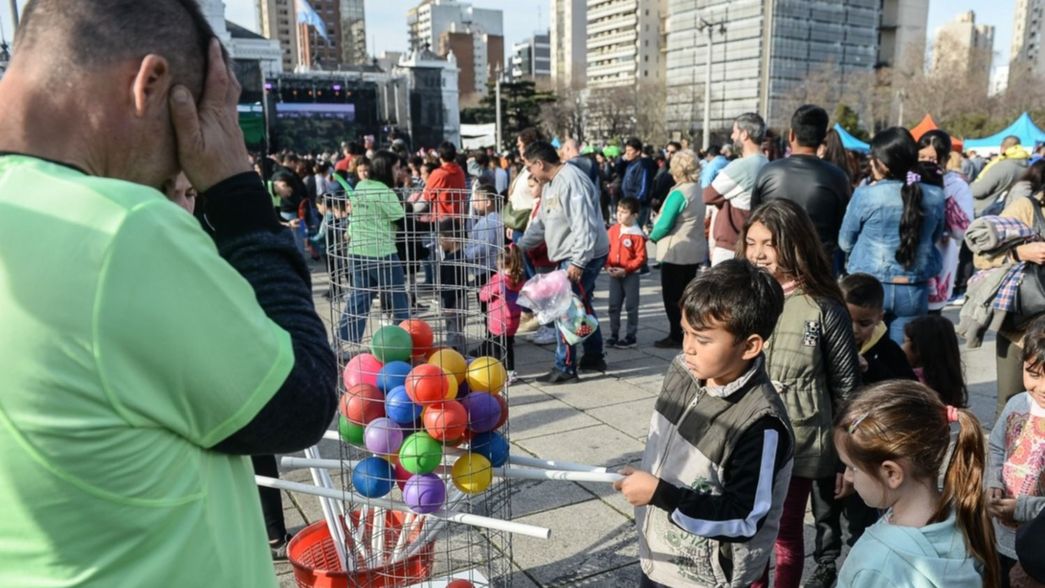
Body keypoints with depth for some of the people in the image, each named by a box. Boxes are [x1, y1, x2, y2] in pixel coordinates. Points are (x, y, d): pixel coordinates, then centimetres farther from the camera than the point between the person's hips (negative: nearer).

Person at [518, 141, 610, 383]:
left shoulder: (570, 181, -20)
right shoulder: (550, 184, 14)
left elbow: (584, 225, -26)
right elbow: (540, 222, 23)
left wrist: (578, 262, -28)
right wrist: (519, 247, 20)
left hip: (584, 256, -11)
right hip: (570, 256, 11)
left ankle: (565, 367, 1)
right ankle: (593, 357, 31)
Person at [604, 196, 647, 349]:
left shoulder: (637, 234, -15)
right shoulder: (613, 230, 2)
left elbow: (641, 257, -15)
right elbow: (607, 250, 9)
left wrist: (625, 269, -19)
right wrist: (608, 266, -6)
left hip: (631, 275, -5)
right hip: (614, 275, 5)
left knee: (631, 307, 5)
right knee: (613, 306, 11)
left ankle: (631, 337, 14)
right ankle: (614, 334, 21)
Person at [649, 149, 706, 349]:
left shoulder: (678, 193, -19)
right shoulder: (699, 191, 7)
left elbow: (665, 224, -20)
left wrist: (652, 236, 1)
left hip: (676, 252, -8)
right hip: (695, 251, 8)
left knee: (672, 296, 3)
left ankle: (676, 336, 7)